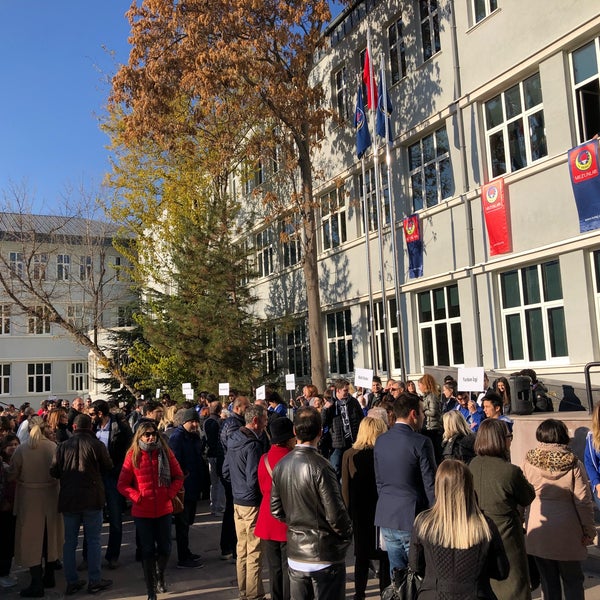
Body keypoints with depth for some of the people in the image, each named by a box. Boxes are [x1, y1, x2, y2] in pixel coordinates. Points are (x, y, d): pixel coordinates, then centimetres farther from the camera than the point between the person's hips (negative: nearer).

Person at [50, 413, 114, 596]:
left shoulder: (63, 446, -1)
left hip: (68, 499, 3)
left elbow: (54, 472, 0)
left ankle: (71, 581, 17)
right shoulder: (96, 444, -8)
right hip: (92, 499, -3)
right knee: (93, 540, 6)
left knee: (70, 541, 12)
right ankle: (95, 581, 9)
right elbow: (108, 467, 1)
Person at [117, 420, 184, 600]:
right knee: (148, 550, 6)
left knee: (165, 548, 10)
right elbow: (122, 485, -3)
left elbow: (178, 476, 6)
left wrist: (170, 493, -7)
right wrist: (137, 497, -13)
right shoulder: (133, 455, -5)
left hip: (164, 510, 2)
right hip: (142, 512, -1)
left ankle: (160, 575, 41)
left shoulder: (165, 452, 0)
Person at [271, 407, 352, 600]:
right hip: (324, 555, -6)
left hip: (295, 555, 6)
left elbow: (276, 510, 6)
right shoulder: (320, 466, -22)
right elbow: (335, 514, -20)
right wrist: (347, 535, -1)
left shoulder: (281, 465, -2)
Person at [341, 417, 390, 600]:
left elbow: (345, 488, -4)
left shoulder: (348, 455, -6)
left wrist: (349, 512, 5)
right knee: (385, 556, 13)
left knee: (362, 556, 14)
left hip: (359, 513, 3)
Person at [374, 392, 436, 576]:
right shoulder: (421, 443, -14)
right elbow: (430, 485, -11)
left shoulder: (380, 441, 5)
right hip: (412, 519, -6)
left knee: (396, 572, 15)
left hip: (386, 518, 6)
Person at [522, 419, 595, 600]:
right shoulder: (573, 464, -14)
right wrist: (589, 531, 2)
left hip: (537, 531, 2)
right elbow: (584, 502, -10)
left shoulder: (528, 462, -8)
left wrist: (520, 522, 12)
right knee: (572, 580, 15)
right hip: (567, 533, -2)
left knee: (548, 580, 15)